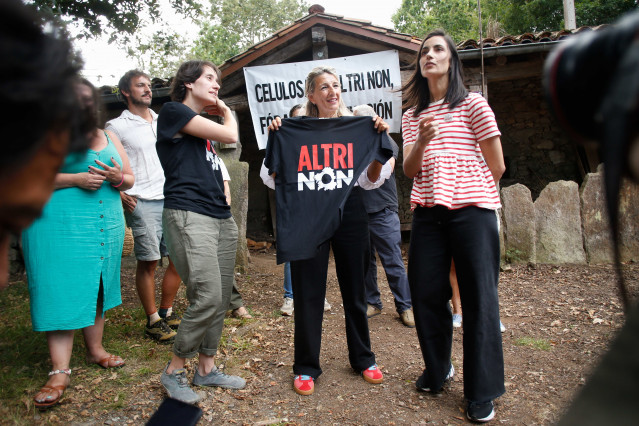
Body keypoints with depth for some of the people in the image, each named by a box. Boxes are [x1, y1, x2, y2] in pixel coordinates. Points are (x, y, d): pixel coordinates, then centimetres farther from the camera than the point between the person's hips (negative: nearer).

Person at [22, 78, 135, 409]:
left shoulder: (109, 138, 16)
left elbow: (129, 179, 17)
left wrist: (118, 178, -6)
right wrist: (77, 179, -16)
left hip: (106, 225, 5)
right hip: (60, 225, -5)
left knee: (96, 287, 11)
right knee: (61, 291, -7)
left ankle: (95, 350, 25)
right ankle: (60, 371, -4)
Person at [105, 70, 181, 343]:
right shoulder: (117, 127, 0)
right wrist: (119, 193, -11)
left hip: (171, 200, 6)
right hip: (142, 203, -5)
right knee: (148, 262, -1)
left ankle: (167, 313, 21)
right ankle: (153, 322, 11)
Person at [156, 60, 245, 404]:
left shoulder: (202, 123, 23)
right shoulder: (173, 110, -1)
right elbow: (230, 136, -3)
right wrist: (226, 113, 11)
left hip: (221, 217, 9)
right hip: (188, 215, -8)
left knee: (221, 300, 6)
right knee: (207, 298, -14)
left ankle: (206, 369, 19)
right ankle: (173, 371, 5)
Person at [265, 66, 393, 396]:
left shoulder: (358, 129, 8)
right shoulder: (295, 131, 5)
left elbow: (371, 181, 7)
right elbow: (275, 178, 4)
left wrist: (379, 140, -1)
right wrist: (274, 139, -5)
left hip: (349, 212, 2)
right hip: (308, 215, -1)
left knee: (354, 288, 11)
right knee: (308, 292, 3)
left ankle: (363, 359, 28)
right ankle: (306, 366, 19)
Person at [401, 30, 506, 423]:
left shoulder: (473, 104, 3)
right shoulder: (413, 116, 15)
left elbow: (496, 167, 3)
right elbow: (410, 171, 5)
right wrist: (421, 142, -13)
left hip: (472, 210, -4)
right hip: (428, 213, 4)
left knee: (479, 300, -1)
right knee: (425, 294, 7)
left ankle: (482, 394, 13)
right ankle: (438, 369, 30)